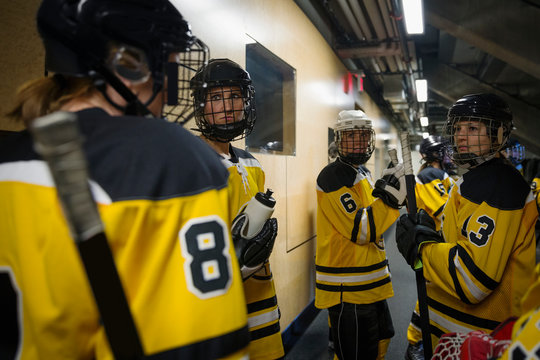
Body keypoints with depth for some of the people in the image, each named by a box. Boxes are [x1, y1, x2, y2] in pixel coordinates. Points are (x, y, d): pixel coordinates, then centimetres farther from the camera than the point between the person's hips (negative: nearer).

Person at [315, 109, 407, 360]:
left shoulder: (363, 173, 12)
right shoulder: (332, 176, -18)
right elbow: (360, 231, -24)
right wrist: (390, 198, -27)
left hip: (369, 282, 10)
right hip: (347, 290, -10)